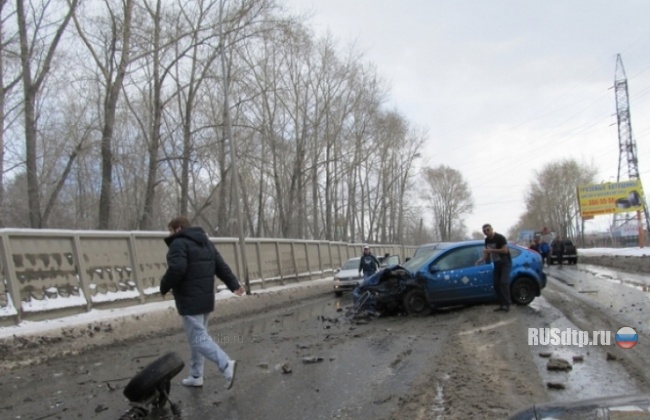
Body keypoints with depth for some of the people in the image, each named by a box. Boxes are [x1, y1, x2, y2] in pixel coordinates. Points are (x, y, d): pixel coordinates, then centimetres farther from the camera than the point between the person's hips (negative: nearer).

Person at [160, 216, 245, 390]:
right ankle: (196, 376, 23)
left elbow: (177, 269, -24)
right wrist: (234, 285, 7)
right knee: (197, 337, 16)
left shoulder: (179, 243, -10)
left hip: (190, 300, -9)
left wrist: (164, 288, -8)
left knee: (198, 339, -7)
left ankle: (226, 365, -19)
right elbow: (221, 266, 11)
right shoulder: (206, 242, 16)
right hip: (206, 299, 9)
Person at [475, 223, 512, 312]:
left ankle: (506, 305, -18)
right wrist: (482, 259, -8)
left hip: (506, 263, -7)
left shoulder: (500, 237, -19)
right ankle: (502, 304, 7)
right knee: (496, 283, 1)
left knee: (504, 282, -19)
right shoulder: (487, 240, 3)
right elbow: (487, 252, 11)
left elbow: (505, 250, -25)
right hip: (497, 264, 8)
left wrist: (491, 250, -27)